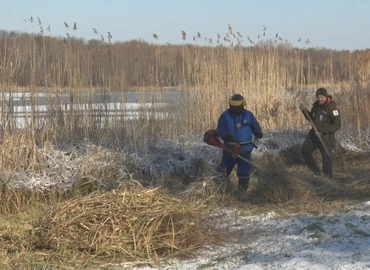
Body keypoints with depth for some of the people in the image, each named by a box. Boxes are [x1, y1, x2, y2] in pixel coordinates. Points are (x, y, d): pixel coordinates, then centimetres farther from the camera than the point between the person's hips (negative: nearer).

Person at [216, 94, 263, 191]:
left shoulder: (248, 115, 2)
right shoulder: (225, 116, -4)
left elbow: (255, 126, 9)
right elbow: (220, 130, -11)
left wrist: (258, 133, -15)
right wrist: (226, 135, -33)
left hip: (245, 150, 1)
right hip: (229, 149, -1)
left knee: (244, 172, -1)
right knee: (224, 171, 8)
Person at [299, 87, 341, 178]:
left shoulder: (332, 107, -20)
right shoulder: (316, 105, 2)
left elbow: (337, 125, -21)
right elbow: (311, 118, 17)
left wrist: (323, 131, -27)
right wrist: (304, 110, -1)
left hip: (326, 137, -8)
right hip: (314, 134, 8)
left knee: (327, 159, 0)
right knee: (304, 150, 12)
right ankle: (316, 172, 24)